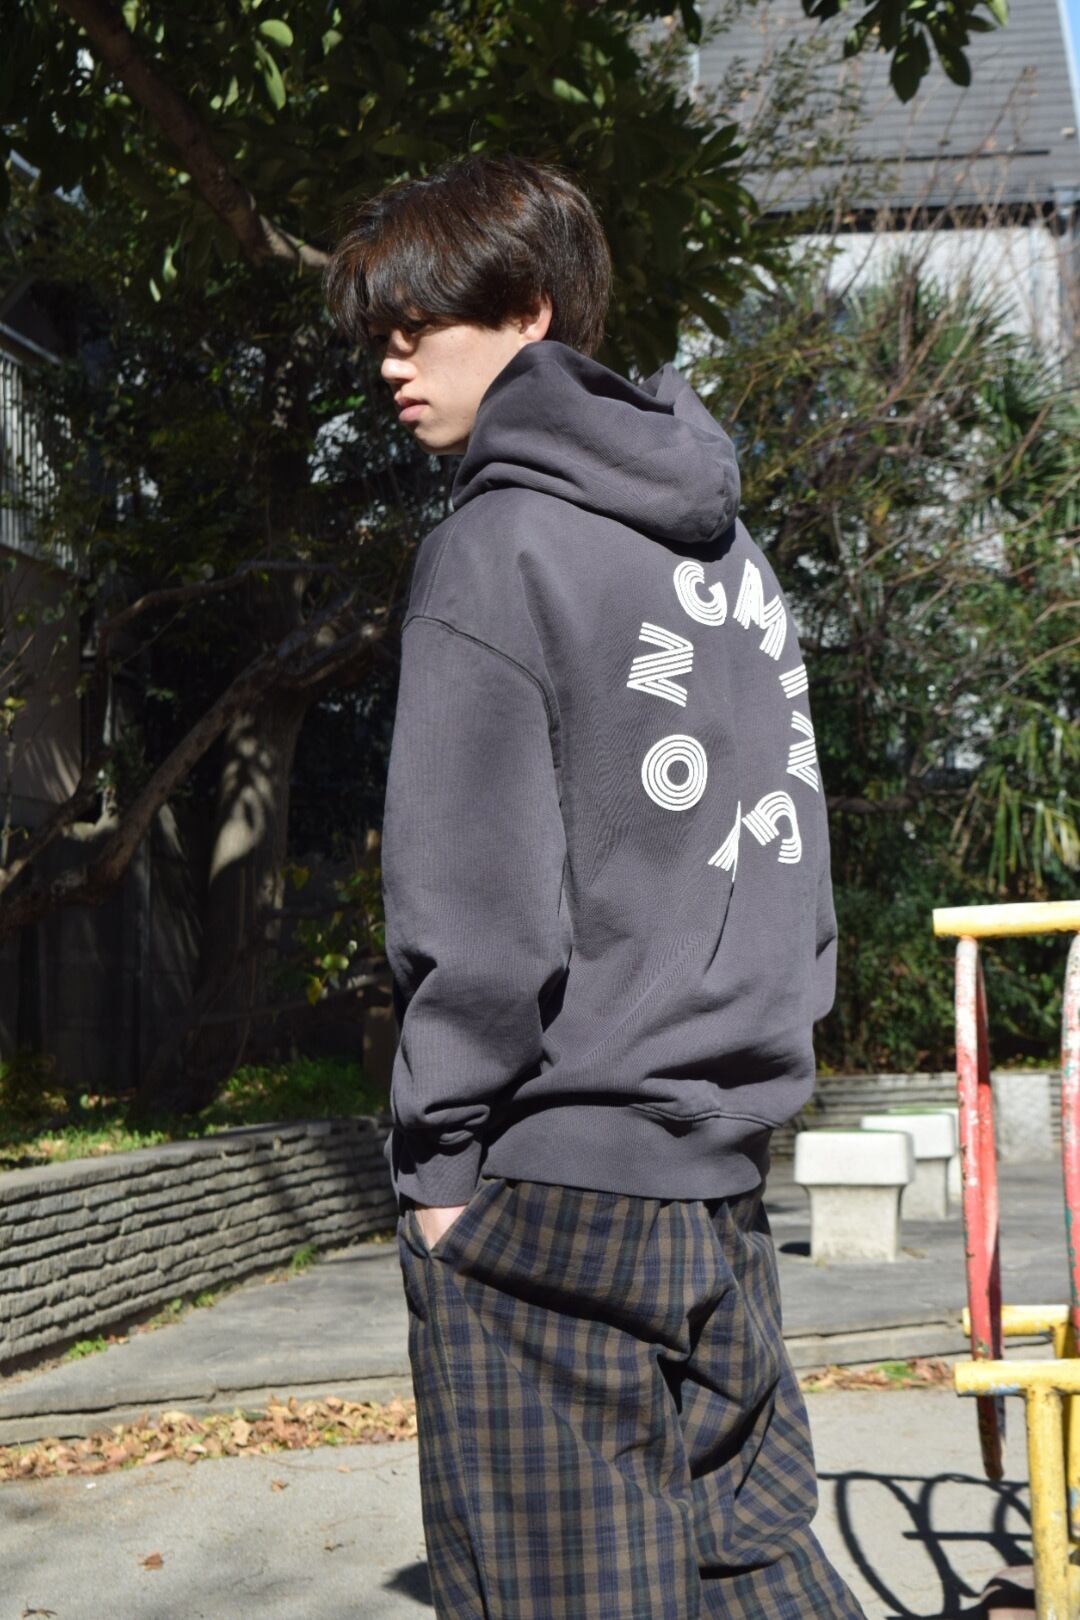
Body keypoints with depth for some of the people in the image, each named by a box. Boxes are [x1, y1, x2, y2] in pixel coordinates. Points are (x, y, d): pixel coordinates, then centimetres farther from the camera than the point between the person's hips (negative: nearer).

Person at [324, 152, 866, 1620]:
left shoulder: (496, 548, -11)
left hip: (552, 1184, -7)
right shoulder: (727, 544, 13)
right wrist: (744, 1068, 17)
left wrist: (439, 1156, -6)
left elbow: (475, 910, -16)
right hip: (721, 1175, 8)